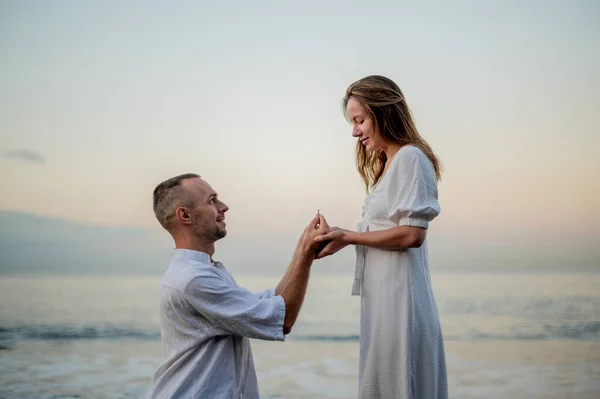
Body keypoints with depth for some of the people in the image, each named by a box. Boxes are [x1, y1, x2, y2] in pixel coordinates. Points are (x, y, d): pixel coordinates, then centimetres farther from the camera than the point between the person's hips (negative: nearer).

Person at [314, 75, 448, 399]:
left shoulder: (410, 157, -9)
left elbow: (412, 234, -17)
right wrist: (338, 236, 4)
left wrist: (348, 237, -12)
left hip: (399, 296, -9)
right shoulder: (387, 165, 20)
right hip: (383, 297, 9)